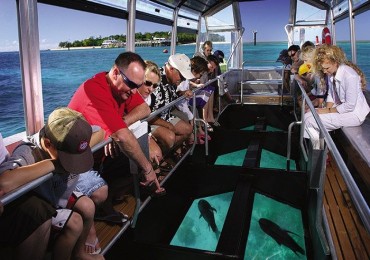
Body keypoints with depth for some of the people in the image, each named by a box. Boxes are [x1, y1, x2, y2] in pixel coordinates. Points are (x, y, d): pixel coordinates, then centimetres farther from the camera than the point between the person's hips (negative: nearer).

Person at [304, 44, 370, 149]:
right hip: (339, 107, 8)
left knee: (309, 120, -20)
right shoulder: (331, 73, -1)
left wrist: (328, 111, -17)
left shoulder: (349, 76, -26)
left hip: (354, 114, -8)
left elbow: (350, 106, -23)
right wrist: (327, 108, -7)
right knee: (307, 115, -6)